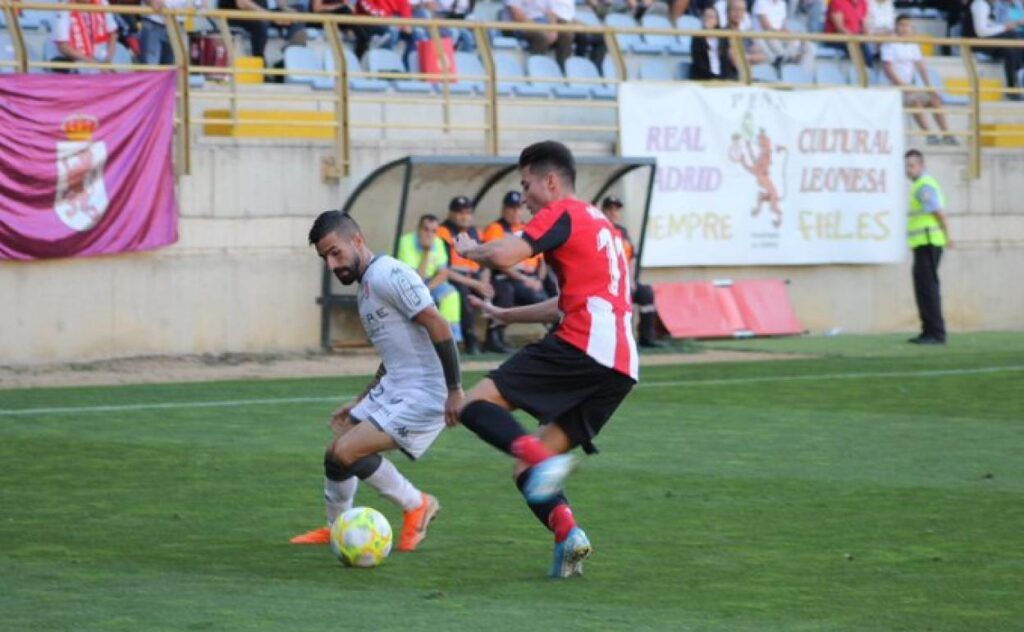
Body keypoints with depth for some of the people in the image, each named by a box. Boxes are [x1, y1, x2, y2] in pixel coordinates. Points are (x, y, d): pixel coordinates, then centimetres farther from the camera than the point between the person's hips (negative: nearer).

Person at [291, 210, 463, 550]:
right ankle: (336, 529, 36)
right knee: (335, 451, 15)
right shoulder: (365, 286, 17)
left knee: (346, 452, -18)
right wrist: (361, 402, 28)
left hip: (422, 395, -10)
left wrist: (455, 390, -22)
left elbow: (438, 327, -20)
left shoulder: (388, 274, -15)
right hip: (392, 389, 10)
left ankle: (416, 506, 1)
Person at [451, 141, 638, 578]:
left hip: (583, 346, -9)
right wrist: (506, 316, 44)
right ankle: (567, 532, -12)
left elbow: (502, 256, -14)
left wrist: (468, 249, 8)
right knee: (528, 466, 10)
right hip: (620, 366, 9)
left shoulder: (562, 214, 1)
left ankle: (541, 461, -32)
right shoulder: (600, 224, 30)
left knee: (477, 403, -10)